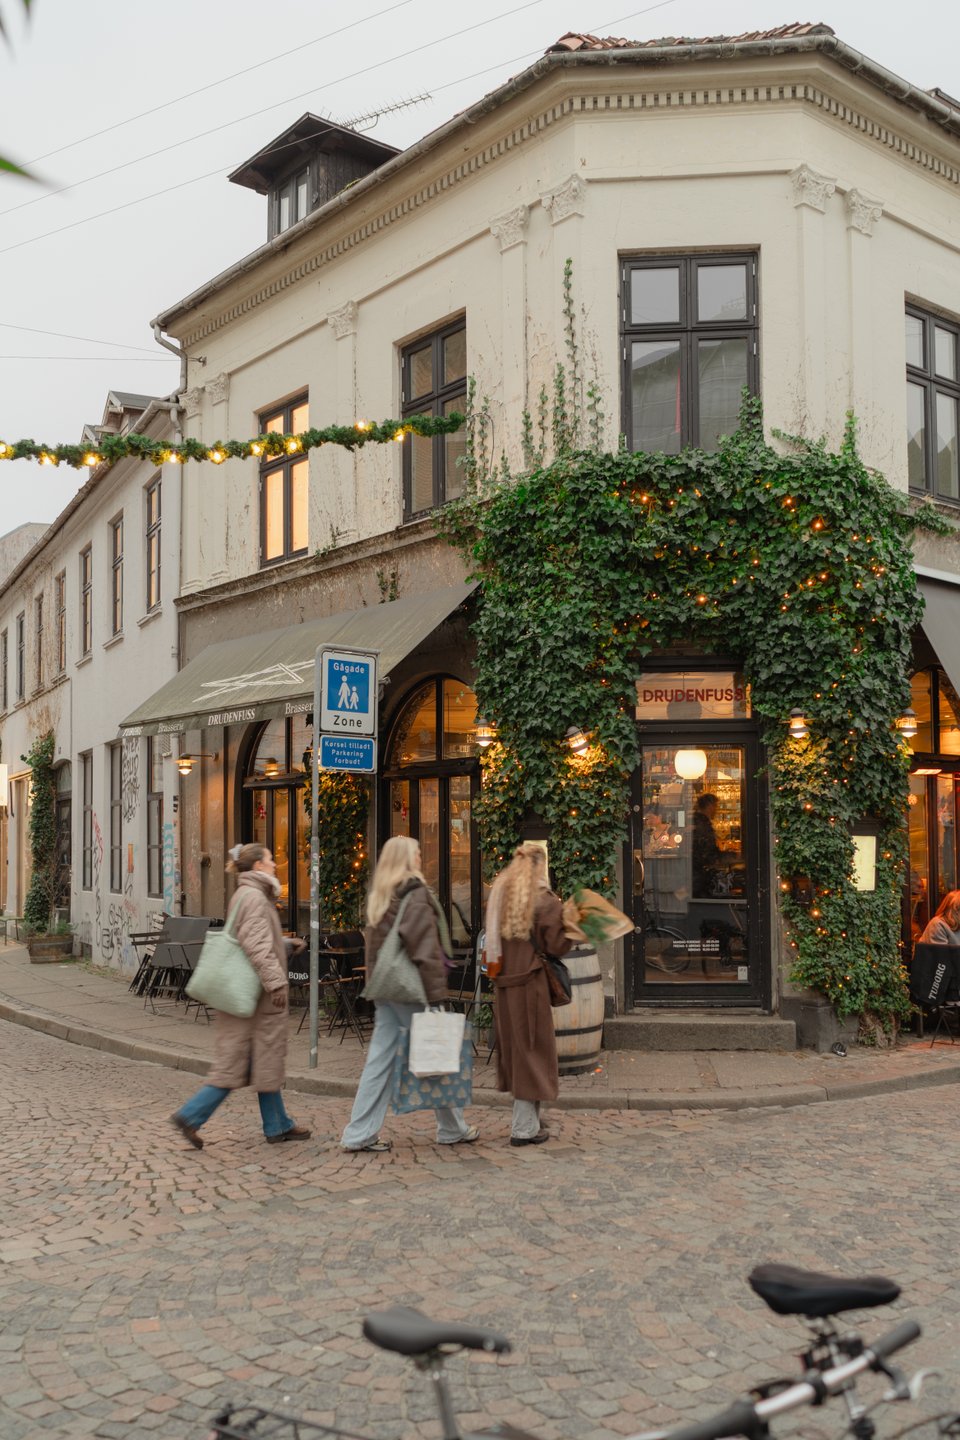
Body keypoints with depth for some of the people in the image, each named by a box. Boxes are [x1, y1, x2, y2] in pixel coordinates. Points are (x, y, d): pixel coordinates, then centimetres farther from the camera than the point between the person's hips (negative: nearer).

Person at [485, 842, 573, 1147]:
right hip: (530, 983, -6)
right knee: (532, 1049, 2)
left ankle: (528, 1120, 26)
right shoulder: (544, 899, -10)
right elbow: (557, 945, -10)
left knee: (514, 1047, 15)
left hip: (504, 984, 6)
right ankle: (524, 1128, 4)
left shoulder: (499, 893, 9)